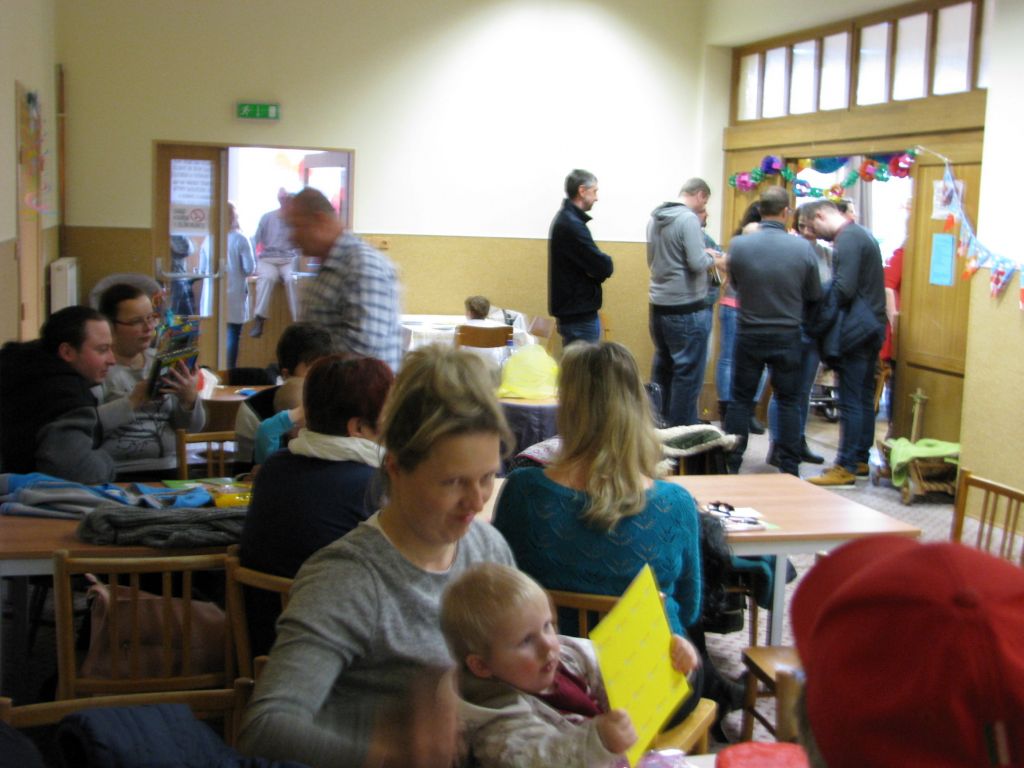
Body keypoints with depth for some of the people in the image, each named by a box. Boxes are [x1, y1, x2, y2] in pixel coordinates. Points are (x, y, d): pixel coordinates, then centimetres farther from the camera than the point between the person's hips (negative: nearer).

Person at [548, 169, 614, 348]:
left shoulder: (564, 219, 14)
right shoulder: (572, 225, -19)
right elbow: (604, 267, -22)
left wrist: (595, 269, -5)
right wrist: (606, 264, -2)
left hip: (572, 309, 10)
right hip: (579, 314, -10)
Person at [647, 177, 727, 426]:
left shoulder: (655, 219, 10)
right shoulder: (689, 219, -15)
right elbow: (697, 263, -21)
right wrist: (714, 261, 0)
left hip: (659, 305, 8)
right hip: (686, 308, -8)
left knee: (663, 366, 16)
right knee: (688, 371, -1)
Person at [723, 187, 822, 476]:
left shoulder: (738, 245, -13)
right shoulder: (803, 248, -13)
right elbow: (814, 297, 0)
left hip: (749, 335, 0)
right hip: (788, 336, 0)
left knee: (741, 400, 11)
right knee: (788, 403, 11)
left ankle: (731, 465, 15)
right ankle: (790, 470, 13)